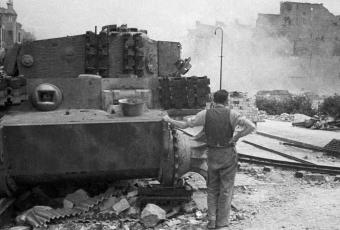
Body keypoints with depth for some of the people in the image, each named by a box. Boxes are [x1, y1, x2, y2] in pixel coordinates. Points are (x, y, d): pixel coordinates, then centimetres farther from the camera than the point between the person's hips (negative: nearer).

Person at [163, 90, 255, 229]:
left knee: (212, 189, 16)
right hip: (228, 155, -2)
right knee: (226, 189, 7)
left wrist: (168, 120, 16)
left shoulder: (205, 114, -4)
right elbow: (251, 127, -21)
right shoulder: (231, 114, -9)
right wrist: (236, 137, -10)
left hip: (212, 155, 2)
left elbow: (183, 125, 1)